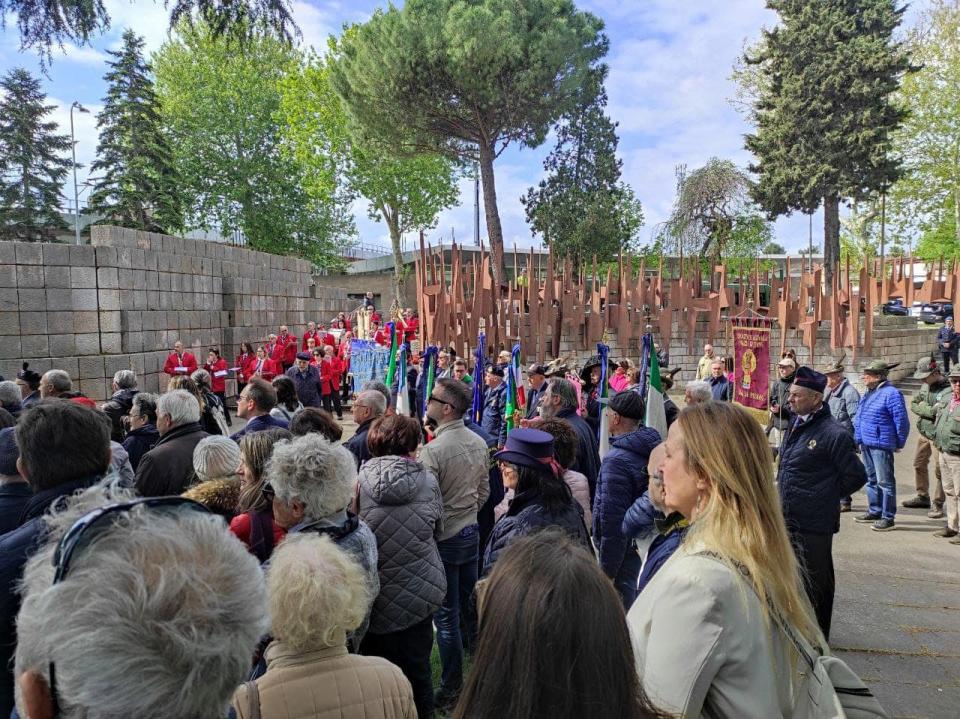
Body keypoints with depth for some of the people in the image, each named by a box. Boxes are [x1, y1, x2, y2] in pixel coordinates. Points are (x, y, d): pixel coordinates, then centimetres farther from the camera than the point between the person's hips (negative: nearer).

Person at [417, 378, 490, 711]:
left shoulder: (432, 450, -23)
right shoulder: (479, 443, 1)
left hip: (443, 539, -7)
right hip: (471, 533, 7)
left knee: (447, 615, 5)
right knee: (470, 604, 19)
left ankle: (451, 689, 18)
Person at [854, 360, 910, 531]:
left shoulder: (891, 393, -15)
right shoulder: (869, 393, 14)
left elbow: (902, 421, -15)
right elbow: (859, 418, 19)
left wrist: (899, 444, -9)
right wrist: (857, 438, 14)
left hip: (881, 446, -9)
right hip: (866, 444, 10)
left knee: (885, 482, -3)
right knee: (871, 479, 18)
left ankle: (888, 518, 4)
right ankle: (874, 512, 30)